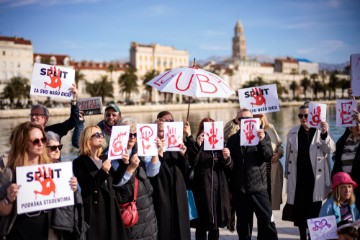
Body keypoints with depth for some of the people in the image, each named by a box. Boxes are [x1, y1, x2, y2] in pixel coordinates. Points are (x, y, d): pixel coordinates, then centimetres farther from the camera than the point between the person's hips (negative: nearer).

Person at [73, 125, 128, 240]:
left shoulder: (104, 159, 14)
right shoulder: (79, 162, -6)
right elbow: (87, 188, -16)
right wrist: (102, 172, -26)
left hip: (110, 209, 6)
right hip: (93, 211, -6)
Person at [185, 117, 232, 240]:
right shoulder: (195, 145, 0)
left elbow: (229, 169, 9)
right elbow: (191, 163, -16)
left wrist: (226, 158, -10)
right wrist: (197, 146, -22)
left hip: (219, 188, 4)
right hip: (202, 188, -3)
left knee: (216, 221, 10)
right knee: (202, 222, -1)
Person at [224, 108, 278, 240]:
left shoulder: (262, 135, 6)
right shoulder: (233, 139, 10)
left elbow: (268, 157, -7)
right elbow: (231, 165, 6)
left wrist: (262, 141, -21)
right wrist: (226, 158, -16)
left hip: (258, 187, -2)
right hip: (239, 189, 2)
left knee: (267, 221, -3)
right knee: (243, 224, 11)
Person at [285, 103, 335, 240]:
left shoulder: (321, 131, -3)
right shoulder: (293, 132, 6)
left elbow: (330, 149, -18)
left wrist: (325, 134, -35)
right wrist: (287, 174, 14)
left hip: (315, 179, -3)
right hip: (298, 179, 3)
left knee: (314, 210, 1)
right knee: (298, 209, 9)